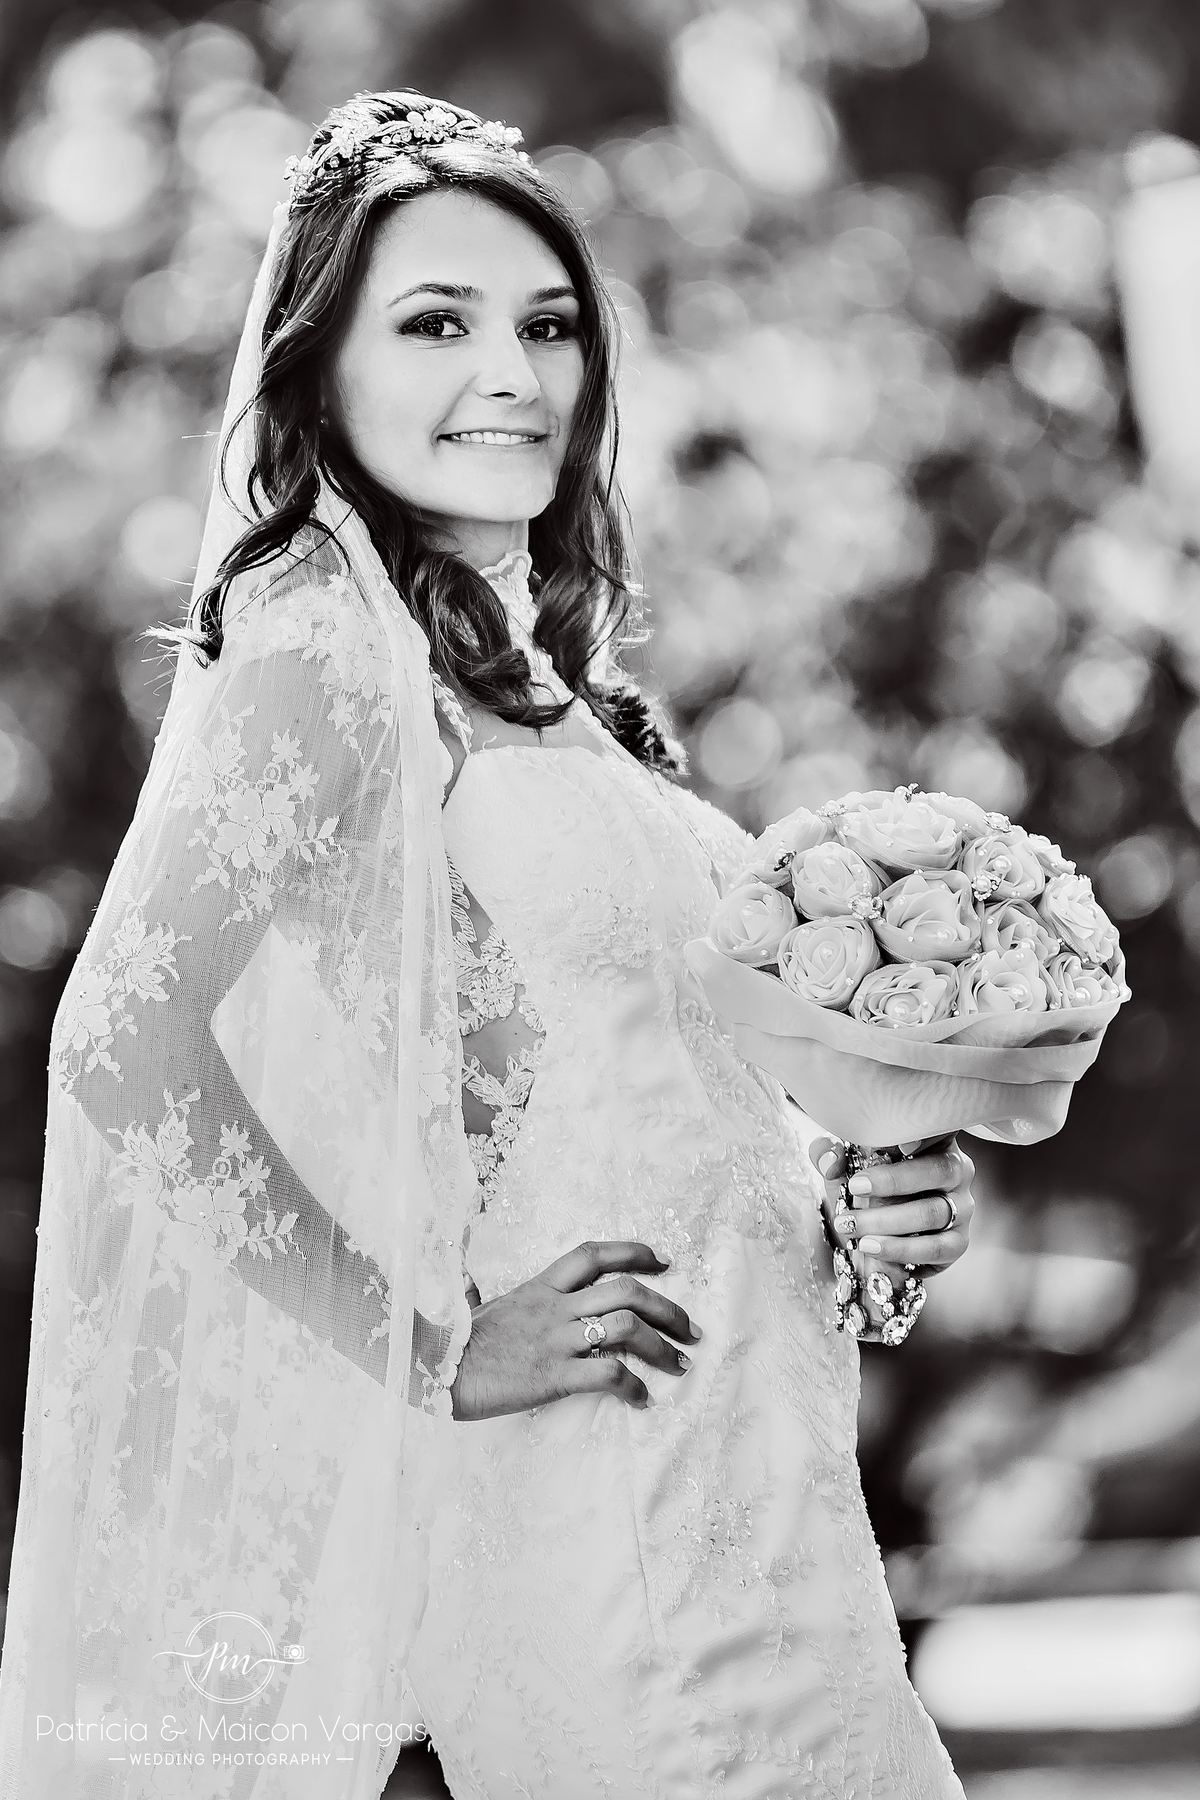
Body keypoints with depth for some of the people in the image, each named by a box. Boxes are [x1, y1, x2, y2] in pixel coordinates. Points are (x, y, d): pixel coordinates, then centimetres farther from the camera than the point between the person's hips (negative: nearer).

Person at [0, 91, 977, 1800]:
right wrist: (437, 1346, -18)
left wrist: (852, 1182, 5)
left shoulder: (536, 668, 15)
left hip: (749, 1480, 9)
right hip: (607, 1513, -9)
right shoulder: (328, 644, -11)